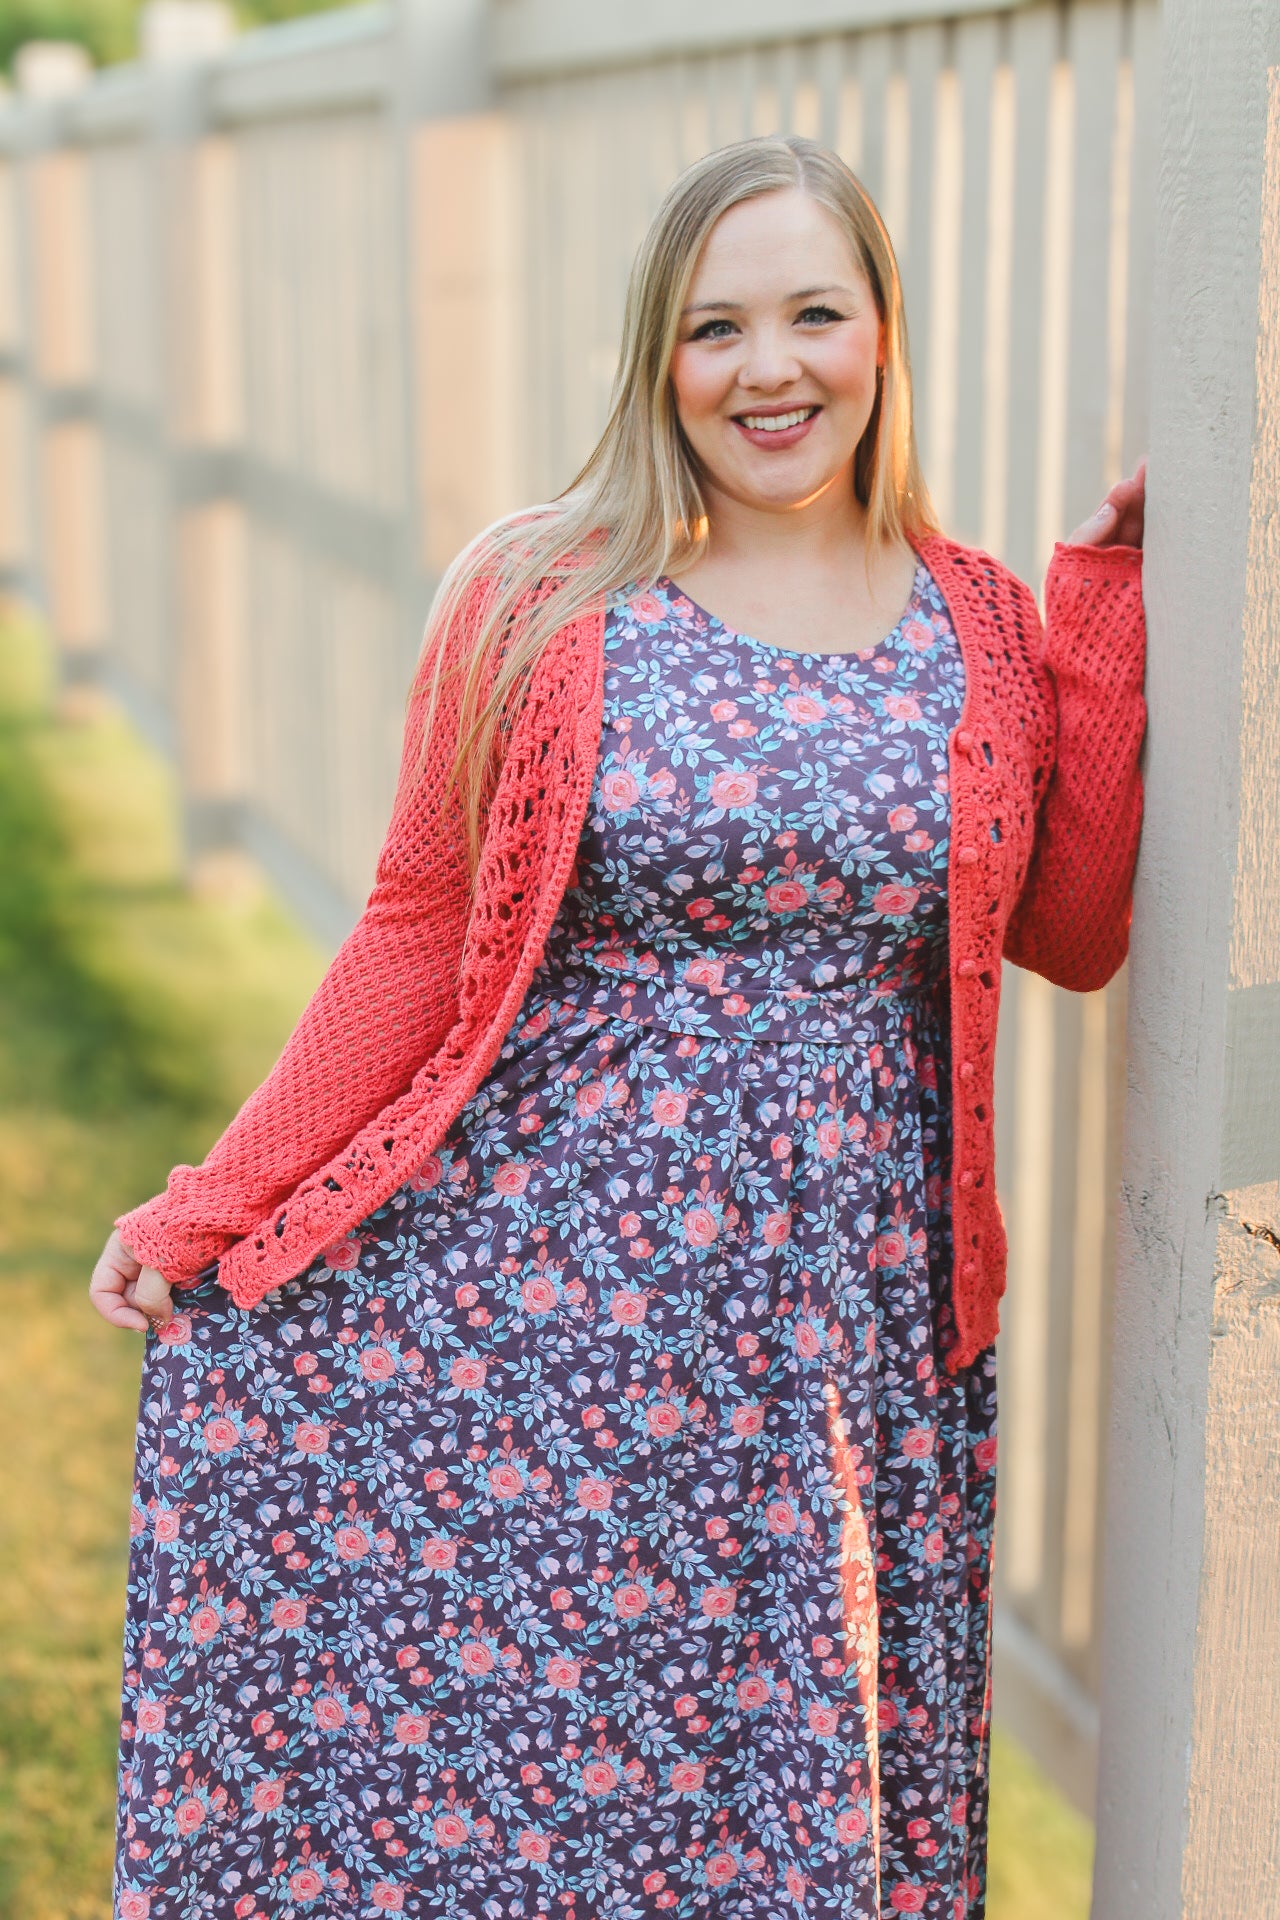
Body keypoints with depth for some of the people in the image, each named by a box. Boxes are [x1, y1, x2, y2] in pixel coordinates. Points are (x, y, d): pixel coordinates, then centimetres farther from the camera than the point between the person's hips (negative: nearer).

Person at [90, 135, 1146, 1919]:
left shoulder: (980, 630, 5)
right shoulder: (542, 607, -1)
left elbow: (1074, 936, 0)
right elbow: (417, 938, 1)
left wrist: (1113, 606, -2)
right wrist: (211, 1212, -1)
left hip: (849, 1316, 2)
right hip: (530, 1278, -1)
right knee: (449, 1724, 3)